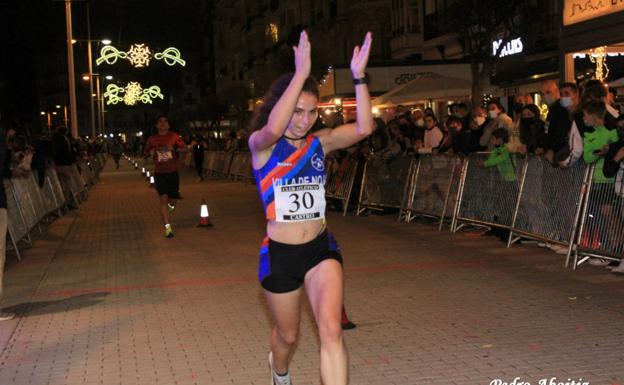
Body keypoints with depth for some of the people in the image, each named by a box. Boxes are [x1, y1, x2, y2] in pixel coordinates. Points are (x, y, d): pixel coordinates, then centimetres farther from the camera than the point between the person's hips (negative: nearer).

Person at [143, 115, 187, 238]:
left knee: (173, 200, 7)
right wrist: (150, 152, -11)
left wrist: (174, 149, -24)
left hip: (173, 172, 1)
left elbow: (184, 148, -5)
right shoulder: (152, 139, 3)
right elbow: (145, 153, 13)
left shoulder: (174, 137, 1)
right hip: (160, 173, -1)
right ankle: (167, 228, -10)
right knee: (164, 199, -12)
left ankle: (170, 204, 48)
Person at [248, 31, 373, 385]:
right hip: (280, 253, -2)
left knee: (331, 330, -18)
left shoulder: (319, 142, 2)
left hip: (321, 248, 2)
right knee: (288, 335, 18)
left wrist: (360, 77, -24)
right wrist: (301, 73, -39)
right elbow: (273, 129, -34)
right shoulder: (261, 144, -9)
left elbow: (364, 128, -14)